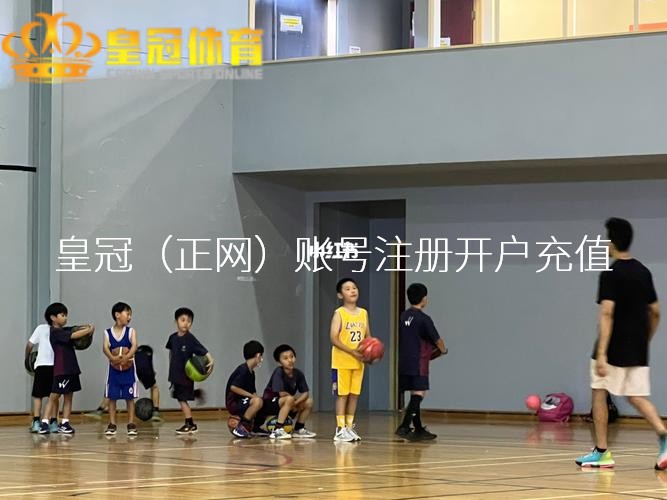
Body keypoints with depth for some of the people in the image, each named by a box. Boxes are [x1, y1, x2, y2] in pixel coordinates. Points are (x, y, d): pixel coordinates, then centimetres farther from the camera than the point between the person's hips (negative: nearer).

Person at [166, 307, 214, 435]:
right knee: (180, 399, 9)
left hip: (186, 375, -6)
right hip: (175, 374, 6)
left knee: (182, 400, -7)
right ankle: (189, 424, 17)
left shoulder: (190, 339, -14)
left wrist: (210, 361, -39)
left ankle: (190, 424, 1)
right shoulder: (173, 337, 3)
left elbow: (204, 351, -22)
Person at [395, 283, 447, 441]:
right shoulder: (424, 318, -12)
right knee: (418, 394, -9)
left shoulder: (403, 316, 10)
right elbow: (437, 340, -3)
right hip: (418, 363, -8)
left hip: (404, 362, 8)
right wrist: (443, 350, 19)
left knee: (415, 395, 14)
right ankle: (404, 427, -20)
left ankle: (418, 429, 20)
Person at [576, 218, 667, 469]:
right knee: (637, 397, 8)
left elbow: (606, 313, -23)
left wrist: (601, 353, -27)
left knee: (599, 393, 9)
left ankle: (601, 451, 11)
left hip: (614, 349, -6)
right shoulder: (643, 272, 9)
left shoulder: (610, 274, -14)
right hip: (637, 350, 6)